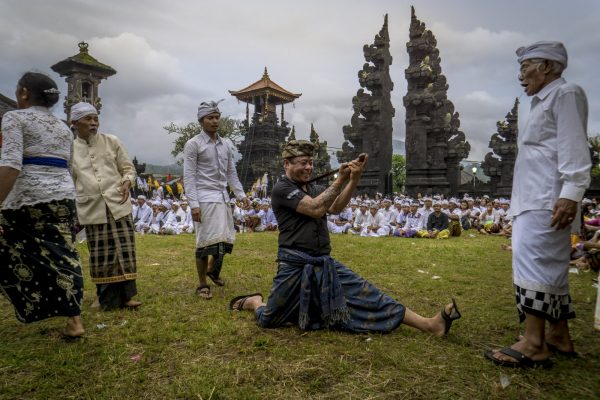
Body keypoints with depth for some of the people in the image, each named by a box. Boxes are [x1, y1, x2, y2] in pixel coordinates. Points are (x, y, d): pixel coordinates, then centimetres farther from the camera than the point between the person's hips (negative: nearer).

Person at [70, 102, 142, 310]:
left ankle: (125, 295, 9)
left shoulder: (112, 141, 5)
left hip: (118, 204, 0)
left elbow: (128, 168, 10)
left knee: (124, 250, -1)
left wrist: (127, 182, -11)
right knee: (99, 254, 4)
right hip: (91, 209, 0)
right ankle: (103, 295, 21)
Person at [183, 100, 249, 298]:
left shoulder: (227, 144, 13)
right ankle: (202, 285, 13)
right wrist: (193, 204, -17)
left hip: (222, 197, 6)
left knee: (225, 240, 11)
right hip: (204, 199, -6)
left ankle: (212, 270, 38)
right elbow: (189, 177, -9)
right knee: (206, 242, -2)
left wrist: (241, 194, 6)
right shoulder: (193, 144, -5)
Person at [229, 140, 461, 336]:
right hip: (295, 265, -5)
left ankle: (429, 324, -6)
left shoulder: (313, 188, 15)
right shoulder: (282, 189, -7)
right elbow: (315, 209, -21)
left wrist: (354, 180, -20)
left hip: (324, 263, 6)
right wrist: (340, 179, -19)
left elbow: (336, 208, -6)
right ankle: (253, 301, 38)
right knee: (268, 319, 3)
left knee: (366, 295, -3)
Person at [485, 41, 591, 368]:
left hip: (547, 201, -10)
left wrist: (570, 193, -24)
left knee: (533, 264, -15)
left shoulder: (565, 94, -2)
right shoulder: (545, 102, 26)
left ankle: (534, 344, -13)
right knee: (550, 266, 11)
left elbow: (573, 148, -15)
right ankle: (559, 335, 19)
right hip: (534, 201, 10)